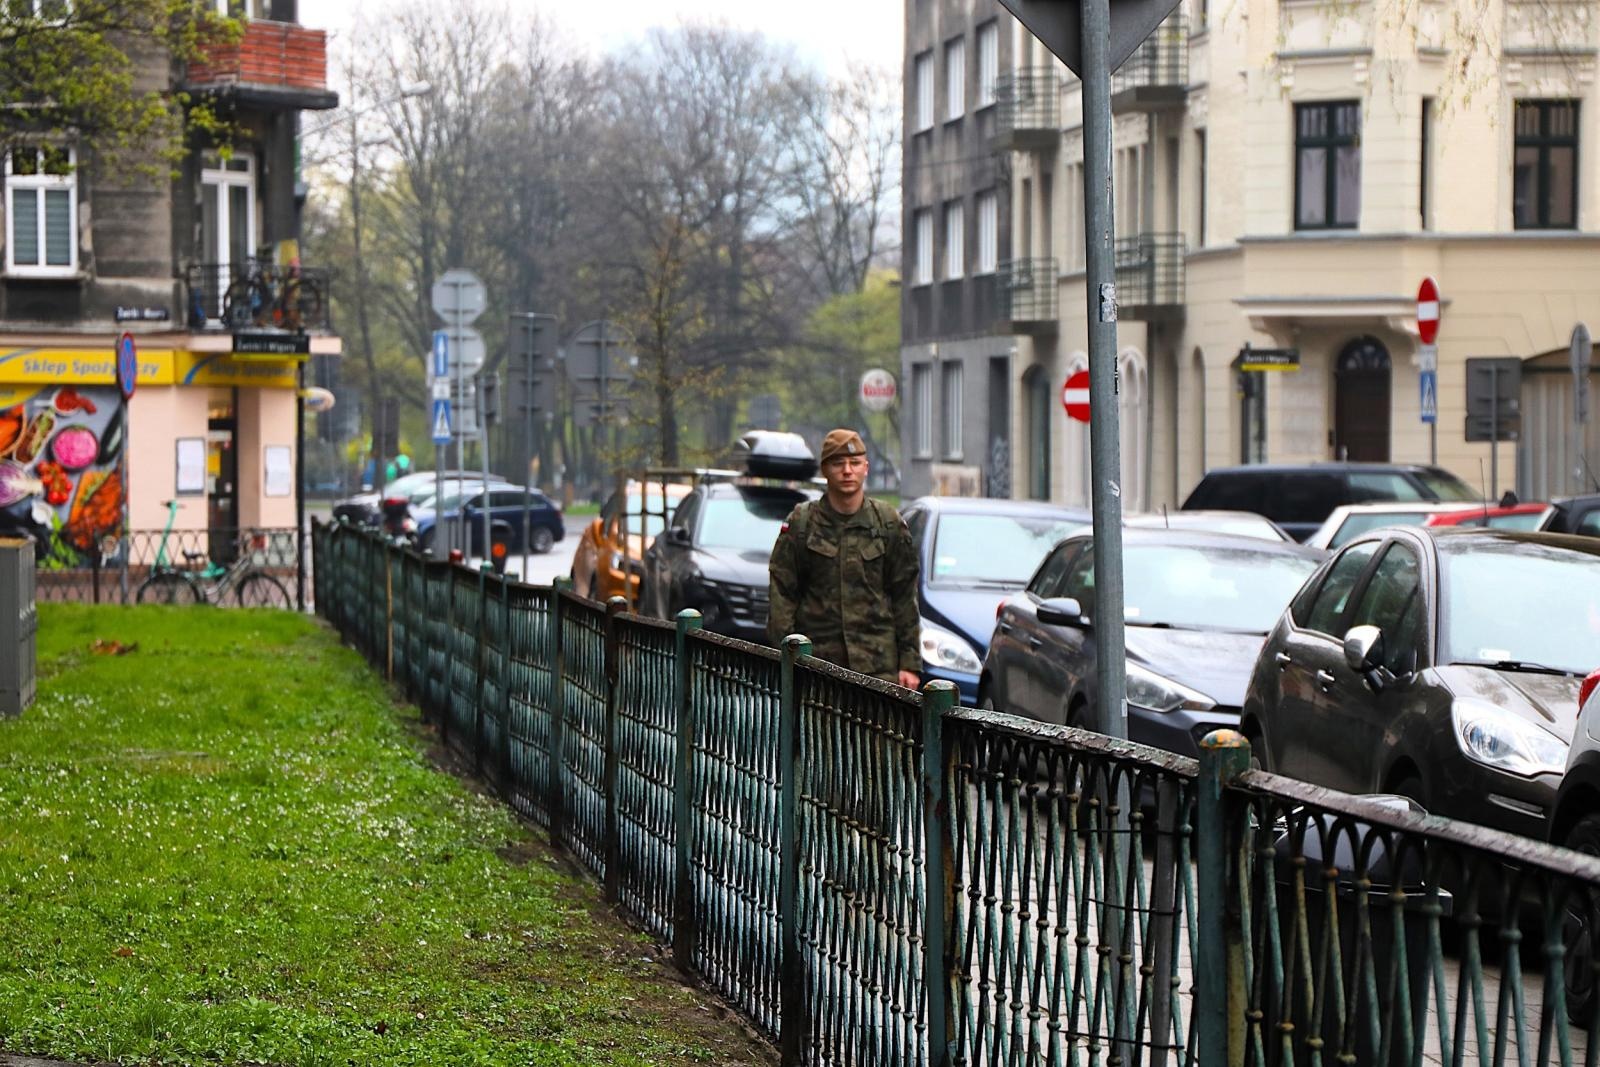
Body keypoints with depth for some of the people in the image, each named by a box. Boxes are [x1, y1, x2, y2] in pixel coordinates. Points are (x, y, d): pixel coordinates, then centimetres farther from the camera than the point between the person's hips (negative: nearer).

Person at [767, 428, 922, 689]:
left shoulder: (889, 524, 9)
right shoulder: (800, 523, 5)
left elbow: (905, 598, 10)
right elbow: (782, 596, 4)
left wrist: (910, 663, 4)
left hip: (878, 663, 1)